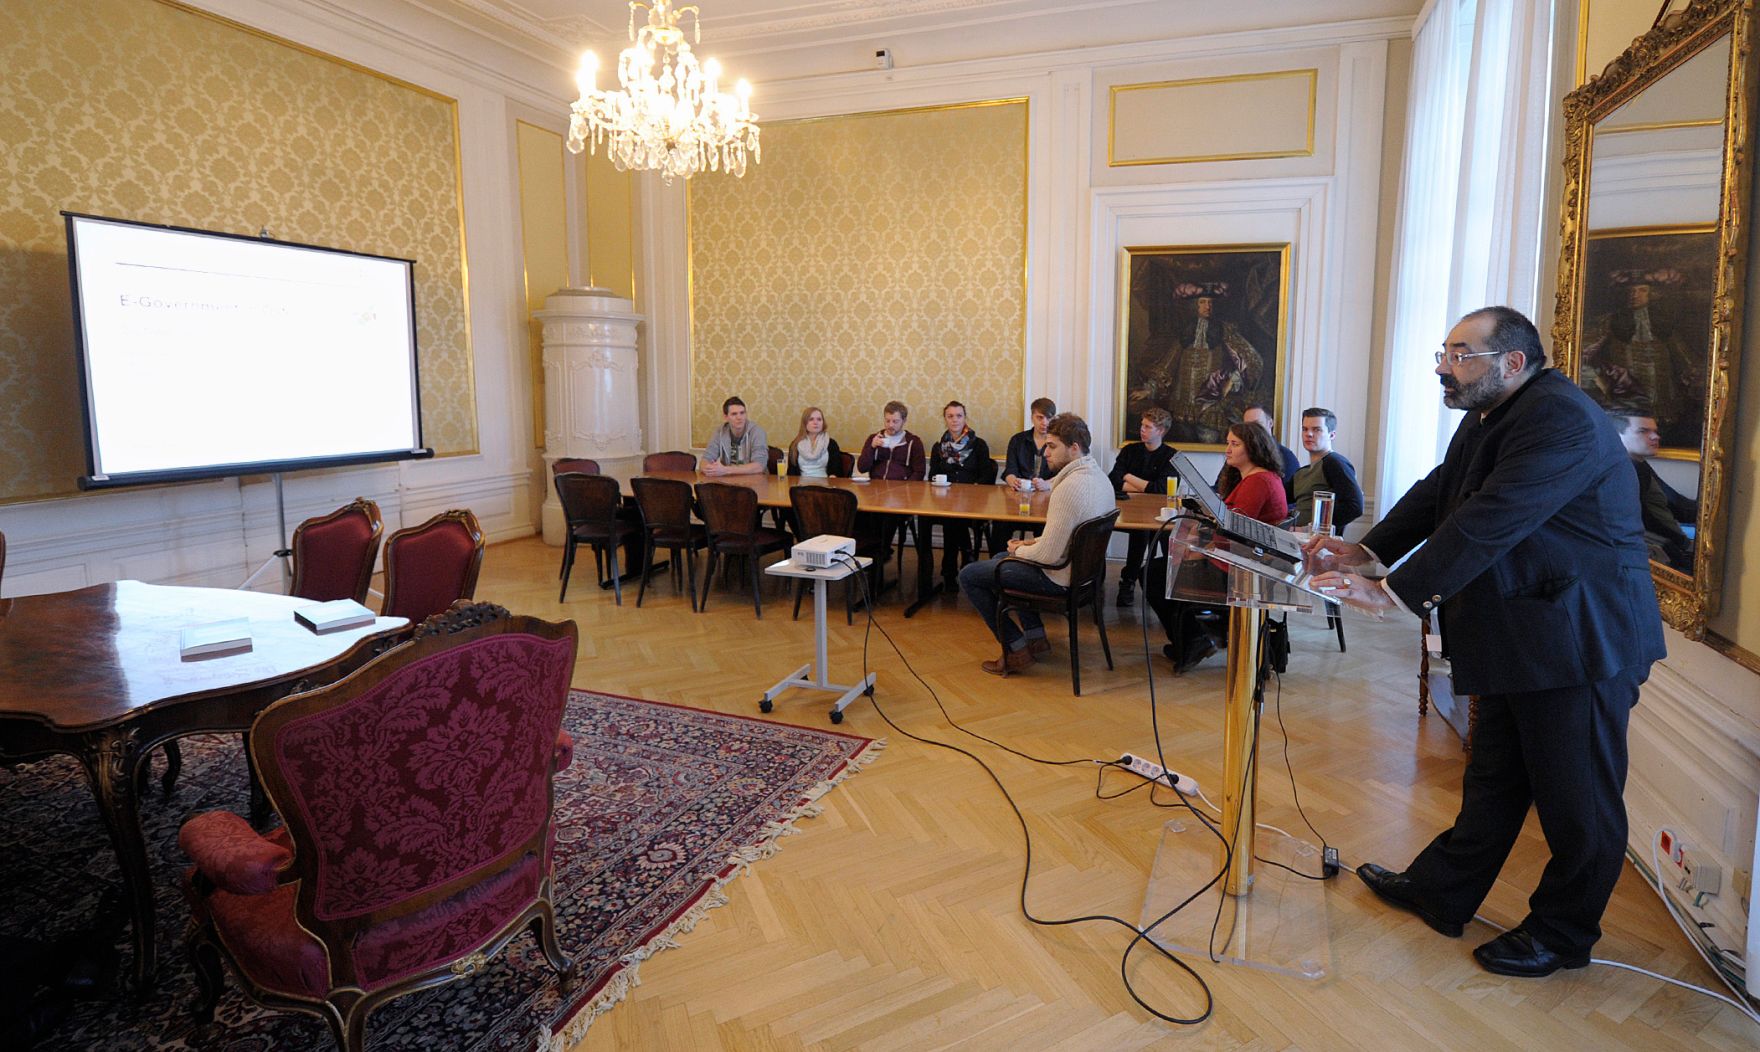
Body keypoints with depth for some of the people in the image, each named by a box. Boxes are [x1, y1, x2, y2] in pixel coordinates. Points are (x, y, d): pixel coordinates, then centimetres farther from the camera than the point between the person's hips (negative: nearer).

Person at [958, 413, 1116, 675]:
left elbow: (1048, 555, -28)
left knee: (968, 576, 1)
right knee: (999, 559, 31)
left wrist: (1020, 550, -8)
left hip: (1057, 578, -10)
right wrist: (1034, 542, 7)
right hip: (1080, 568, 10)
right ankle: (1035, 636, 28)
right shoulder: (1099, 476, 2)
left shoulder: (1069, 488, -29)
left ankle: (1016, 649, 6)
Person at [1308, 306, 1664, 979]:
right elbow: (1435, 496, 9)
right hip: (1519, 639, 10)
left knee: (1576, 799, 8)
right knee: (1494, 780, 20)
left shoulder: (1561, 418, -21)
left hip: (1579, 641, -10)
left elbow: (1489, 522, -30)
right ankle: (1440, 894, 33)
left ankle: (1562, 936, 26)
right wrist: (1364, 552, -3)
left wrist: (1394, 593, -31)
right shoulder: (1487, 419, 11)